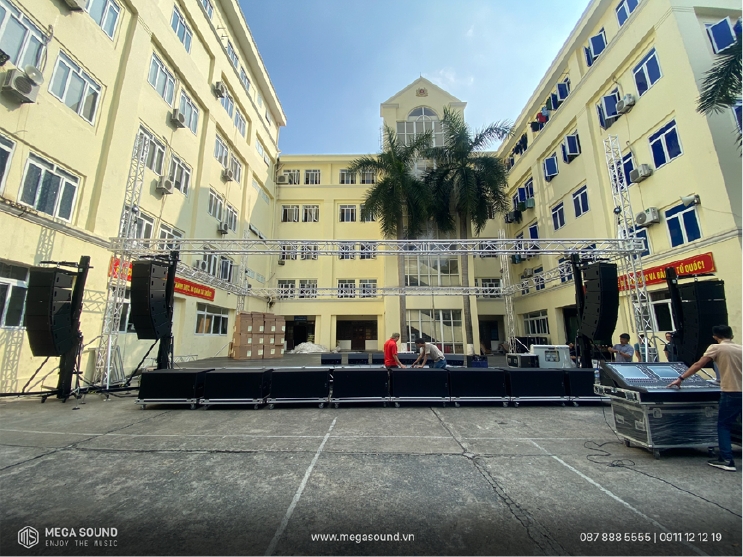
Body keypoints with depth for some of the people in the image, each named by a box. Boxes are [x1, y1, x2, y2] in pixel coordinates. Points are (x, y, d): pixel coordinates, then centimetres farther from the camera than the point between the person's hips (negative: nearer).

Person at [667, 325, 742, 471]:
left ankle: (726, 460, 3)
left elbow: (698, 365, -9)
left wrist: (680, 378, -2)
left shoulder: (716, 348, -5)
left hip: (731, 392, -5)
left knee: (723, 425, 6)